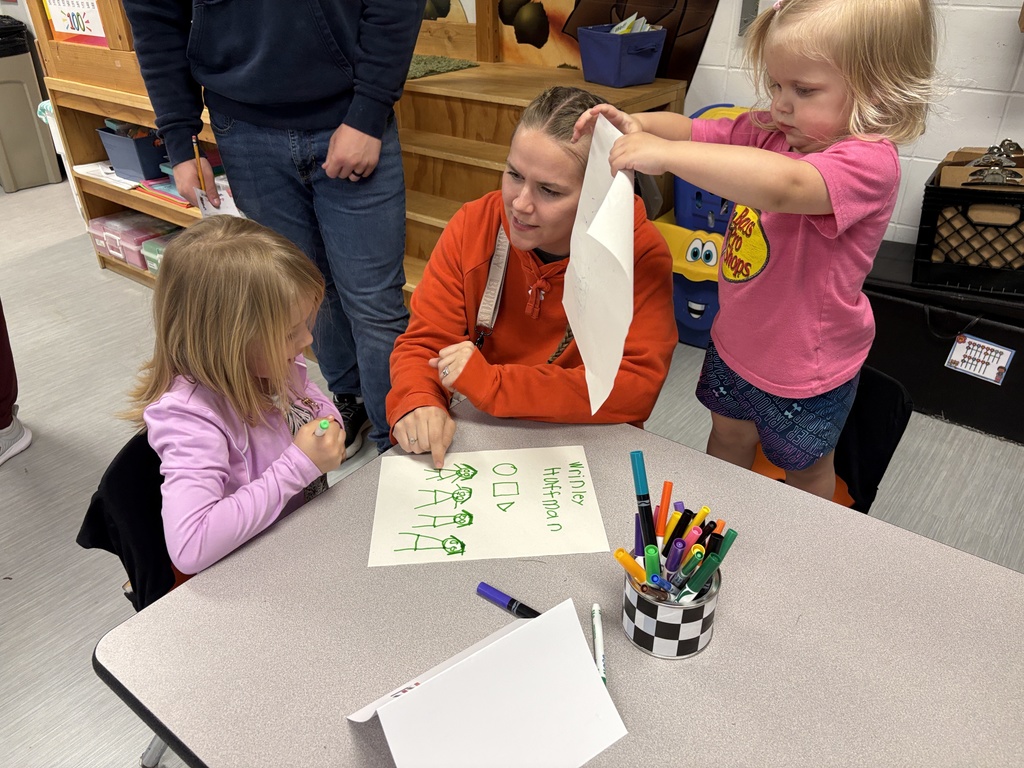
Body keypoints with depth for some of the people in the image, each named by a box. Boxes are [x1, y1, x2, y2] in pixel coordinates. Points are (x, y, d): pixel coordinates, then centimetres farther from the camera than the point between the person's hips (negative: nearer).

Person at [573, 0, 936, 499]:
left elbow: (781, 185, -49)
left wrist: (665, 153, -48)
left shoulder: (868, 162, -30)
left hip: (803, 372, -6)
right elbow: (697, 131, -1)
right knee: (728, 440, 27)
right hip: (736, 342, 7)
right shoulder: (771, 131, -5)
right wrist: (640, 126, -23)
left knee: (805, 468, 21)